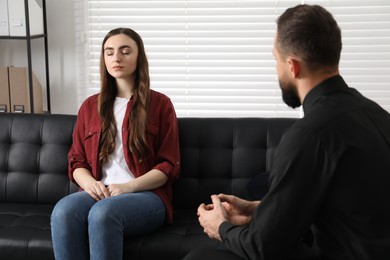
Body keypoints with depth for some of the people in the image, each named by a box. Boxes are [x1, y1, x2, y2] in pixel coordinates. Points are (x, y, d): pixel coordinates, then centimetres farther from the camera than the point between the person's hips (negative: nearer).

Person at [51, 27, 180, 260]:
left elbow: (169, 166, 0)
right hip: (99, 193, 3)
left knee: (103, 213, -37)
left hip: (147, 195, -3)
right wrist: (90, 183, -9)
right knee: (63, 211, -32)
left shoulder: (160, 104, 6)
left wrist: (128, 187, -15)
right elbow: (76, 161, 15)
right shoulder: (90, 106, 16)